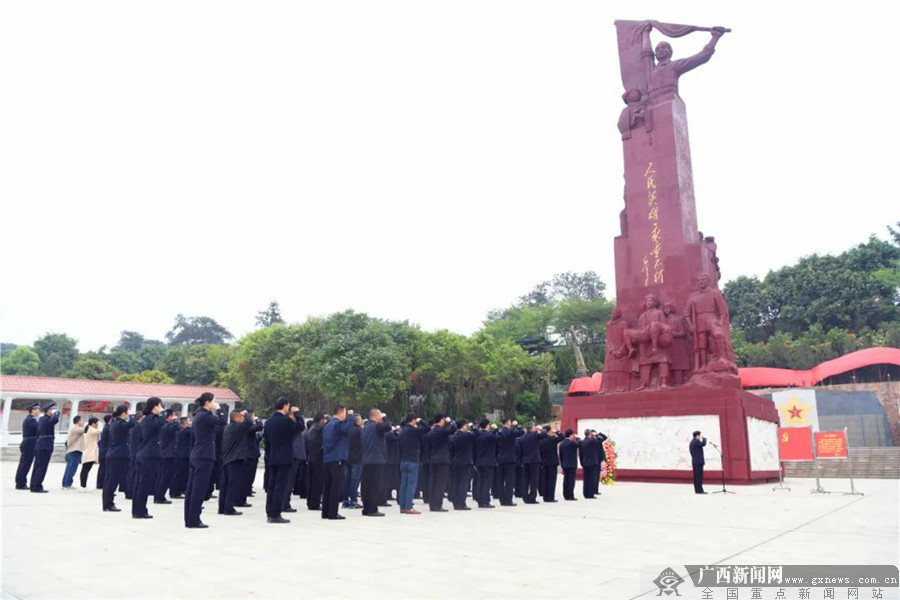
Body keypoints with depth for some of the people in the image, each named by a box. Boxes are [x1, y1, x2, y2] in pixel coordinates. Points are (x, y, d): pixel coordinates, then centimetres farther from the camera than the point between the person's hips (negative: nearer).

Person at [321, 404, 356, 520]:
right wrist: (350, 415, -13)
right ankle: (333, 513, -4)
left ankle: (325, 512, 15)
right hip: (337, 459, -9)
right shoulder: (339, 424, -11)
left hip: (327, 459, 9)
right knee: (336, 487, -4)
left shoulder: (327, 425, 15)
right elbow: (349, 428, -26)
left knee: (327, 486, 11)